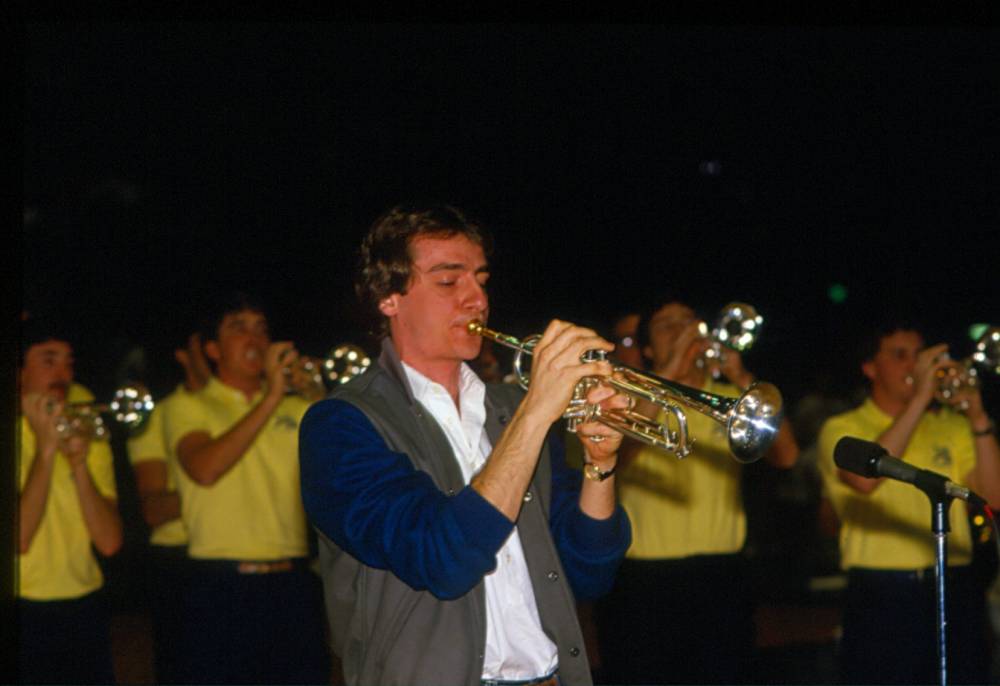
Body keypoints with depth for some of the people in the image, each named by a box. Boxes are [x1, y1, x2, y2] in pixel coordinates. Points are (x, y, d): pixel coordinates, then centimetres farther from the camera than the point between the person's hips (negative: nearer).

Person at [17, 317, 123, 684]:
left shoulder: (87, 430, 9)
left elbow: (109, 542, -1)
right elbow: (19, 539, -19)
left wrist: (79, 462, -13)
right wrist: (46, 447, -18)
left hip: (85, 608, 5)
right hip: (26, 610, -4)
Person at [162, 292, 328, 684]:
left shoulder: (297, 410, 17)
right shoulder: (190, 408, 6)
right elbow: (204, 469, -15)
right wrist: (271, 399, -16)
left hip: (291, 584, 3)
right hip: (221, 589, -3)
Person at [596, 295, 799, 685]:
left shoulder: (732, 401, 12)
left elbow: (785, 456, -3)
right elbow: (616, 451, -16)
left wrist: (744, 381, -14)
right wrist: (670, 371, -18)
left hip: (719, 579, 2)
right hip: (643, 582, -2)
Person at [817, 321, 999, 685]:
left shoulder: (952, 426, 14)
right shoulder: (842, 429, 5)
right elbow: (864, 478, -18)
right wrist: (920, 399, -15)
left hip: (955, 590, 3)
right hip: (882, 597, -3)